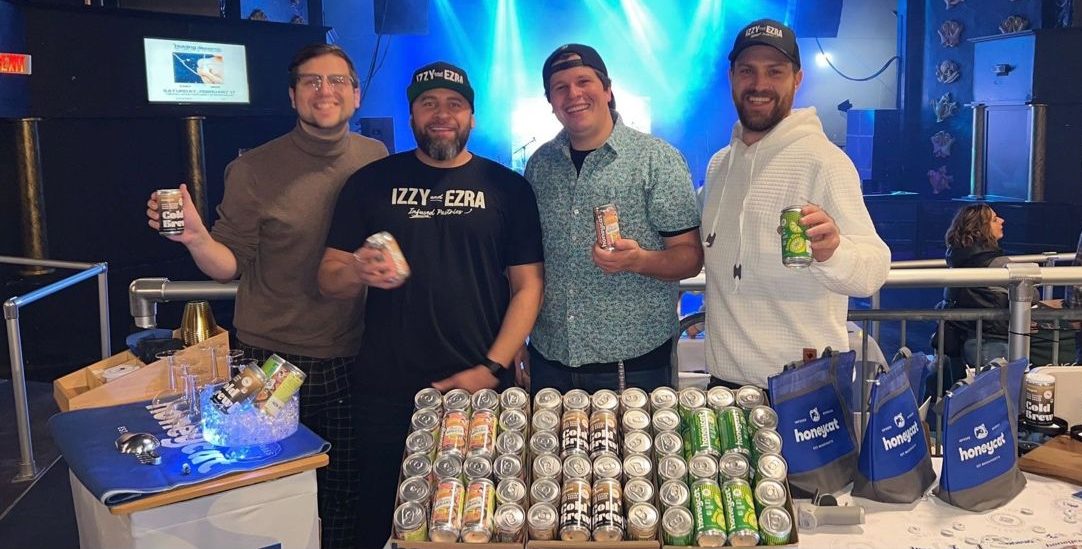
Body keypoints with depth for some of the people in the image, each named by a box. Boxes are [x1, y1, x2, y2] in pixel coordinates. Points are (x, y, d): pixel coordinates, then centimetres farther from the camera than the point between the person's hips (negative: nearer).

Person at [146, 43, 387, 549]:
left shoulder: (376, 159, 2)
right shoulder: (253, 170, -6)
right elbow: (230, 265, -3)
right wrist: (195, 237, -21)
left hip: (354, 357, 2)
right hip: (274, 360, -2)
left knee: (347, 488, 11)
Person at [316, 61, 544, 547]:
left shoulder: (507, 188, 4)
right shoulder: (371, 183, 6)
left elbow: (527, 285, 1)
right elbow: (328, 279, 6)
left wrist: (491, 369, -10)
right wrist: (357, 271, -17)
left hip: (482, 390, 0)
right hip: (386, 393, 1)